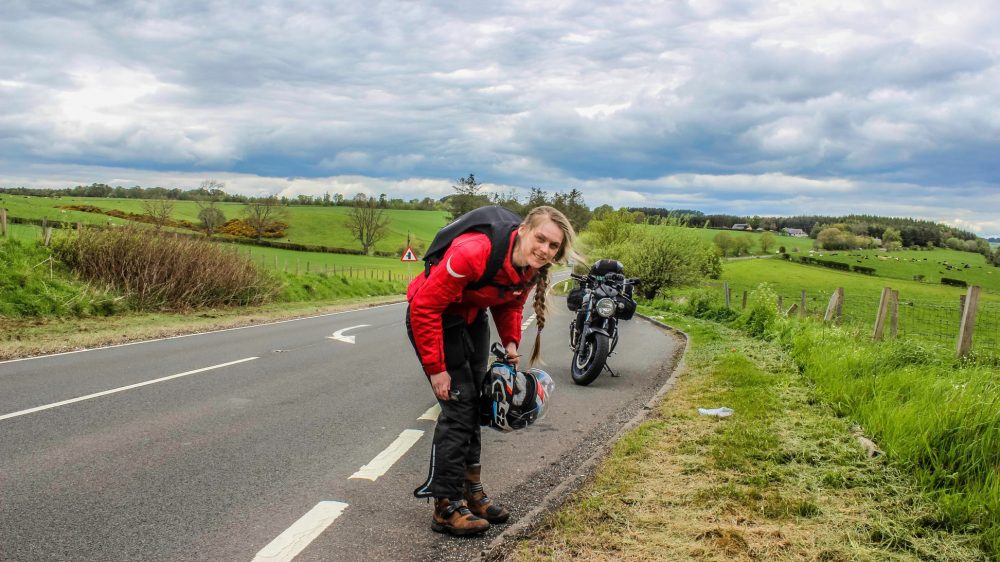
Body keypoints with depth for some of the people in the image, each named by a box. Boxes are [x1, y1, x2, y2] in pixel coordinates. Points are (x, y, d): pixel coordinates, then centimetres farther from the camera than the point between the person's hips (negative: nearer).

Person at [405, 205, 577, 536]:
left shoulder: (532, 268, -13)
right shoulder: (474, 254, -36)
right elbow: (424, 307, -31)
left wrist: (510, 342, -8)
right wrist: (436, 368, -27)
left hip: (473, 318, 8)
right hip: (432, 319, -7)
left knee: (475, 406, 12)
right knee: (458, 407, -12)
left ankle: (471, 492, 27)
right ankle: (446, 509, -3)